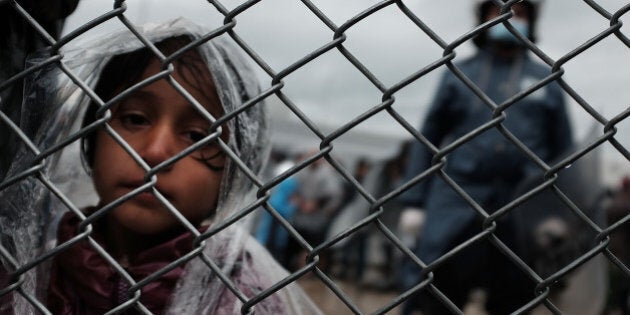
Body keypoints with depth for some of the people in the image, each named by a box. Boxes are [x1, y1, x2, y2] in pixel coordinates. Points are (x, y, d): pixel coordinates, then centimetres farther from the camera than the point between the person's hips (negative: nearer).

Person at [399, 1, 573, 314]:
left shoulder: (546, 80, 14)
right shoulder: (459, 74, 12)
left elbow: (563, 151, 13)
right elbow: (428, 137, 11)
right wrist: (413, 201, 4)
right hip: (456, 204, -1)